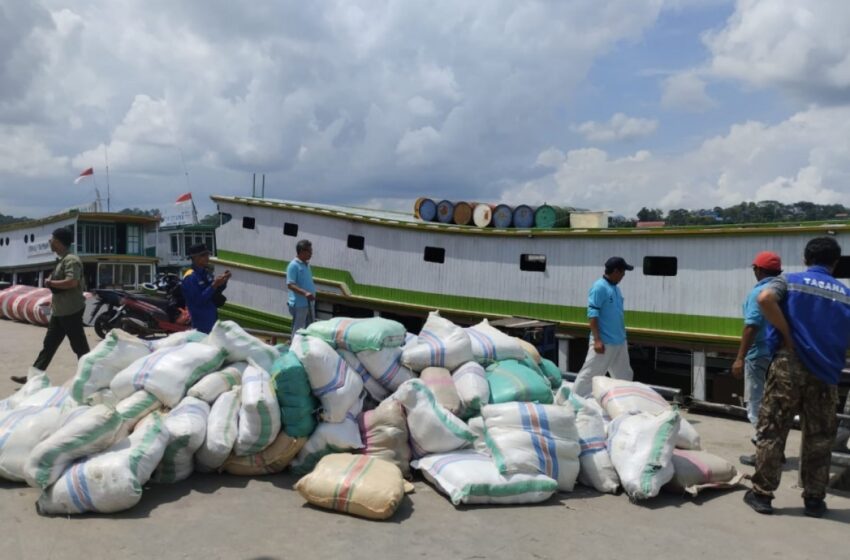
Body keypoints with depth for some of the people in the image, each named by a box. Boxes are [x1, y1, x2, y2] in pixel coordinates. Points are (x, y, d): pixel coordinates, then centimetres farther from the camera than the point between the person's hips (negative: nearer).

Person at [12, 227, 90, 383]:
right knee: (49, 344, 12)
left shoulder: (71, 260, -16)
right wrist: (54, 301, 19)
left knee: (79, 346, -2)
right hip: (60, 311, 10)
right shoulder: (62, 260, 15)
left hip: (71, 311, -10)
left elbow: (72, 282, -30)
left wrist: (50, 283, -17)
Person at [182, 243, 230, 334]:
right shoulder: (190, 278, -19)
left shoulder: (206, 273, 6)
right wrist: (214, 285, -29)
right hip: (201, 322, -8)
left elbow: (215, 292, 14)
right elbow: (198, 300, -25)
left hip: (213, 318, 8)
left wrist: (223, 282, -4)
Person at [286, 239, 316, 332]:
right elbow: (290, 285, -21)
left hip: (309, 303, 9)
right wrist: (305, 293, -32)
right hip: (299, 304, -9)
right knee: (298, 331, 0)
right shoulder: (294, 265, -15)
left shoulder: (306, 264, 12)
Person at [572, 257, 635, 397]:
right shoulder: (599, 287, -15)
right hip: (604, 342, -9)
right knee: (590, 374, -4)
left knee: (624, 375, 15)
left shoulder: (616, 288, 11)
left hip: (619, 342, 9)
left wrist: (623, 336, 20)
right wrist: (597, 339, -23)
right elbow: (592, 315, -19)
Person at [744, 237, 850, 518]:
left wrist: (788, 335, -11)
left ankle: (762, 493, 8)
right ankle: (814, 499, 18)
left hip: (788, 365, -2)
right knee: (819, 438, 12)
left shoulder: (789, 281, 2)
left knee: (772, 432, 4)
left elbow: (765, 299, -20)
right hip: (826, 373, 2)